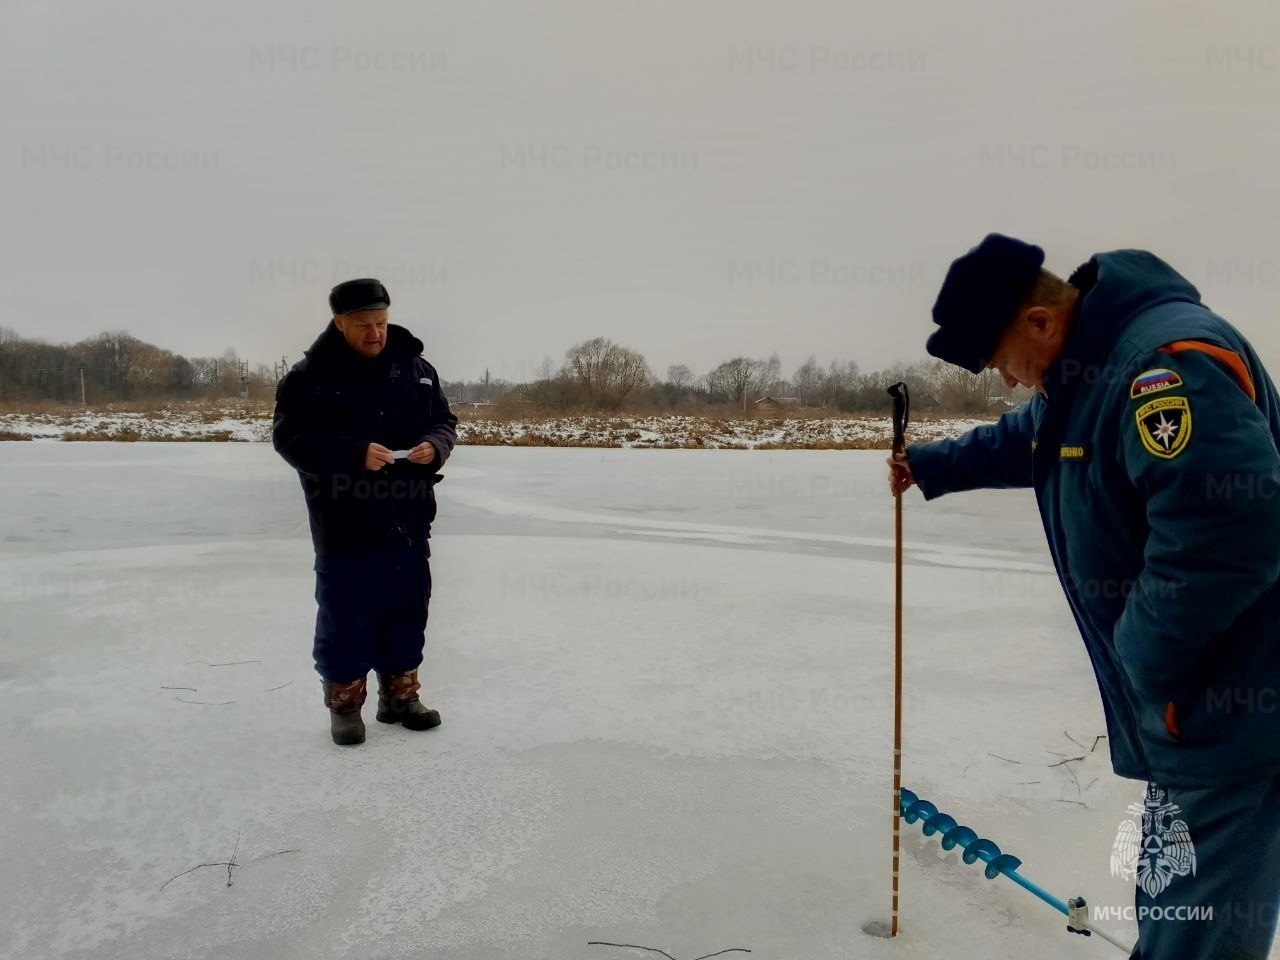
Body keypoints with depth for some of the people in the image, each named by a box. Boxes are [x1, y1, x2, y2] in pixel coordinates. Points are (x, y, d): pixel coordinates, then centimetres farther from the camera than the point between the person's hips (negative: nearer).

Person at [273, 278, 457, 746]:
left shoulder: (416, 368, 7)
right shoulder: (311, 375, -7)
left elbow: (445, 422, 13)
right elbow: (289, 436, -13)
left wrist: (434, 445, -12)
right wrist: (355, 454, -25)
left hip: (408, 519, 5)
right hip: (345, 523, -4)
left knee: (407, 608, 13)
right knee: (346, 613, 2)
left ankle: (400, 694, 28)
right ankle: (344, 701, 18)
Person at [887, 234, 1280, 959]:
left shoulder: (1170, 360, -23)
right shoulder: (1084, 373, 13)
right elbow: (1024, 442, 34)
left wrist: (1145, 663, -21)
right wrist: (928, 466, 40)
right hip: (1188, 703, 10)